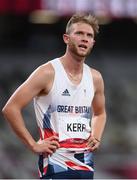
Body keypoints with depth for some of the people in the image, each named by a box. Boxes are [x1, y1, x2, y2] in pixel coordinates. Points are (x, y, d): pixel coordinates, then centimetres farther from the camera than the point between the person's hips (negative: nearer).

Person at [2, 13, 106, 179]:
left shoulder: (95, 78, 10)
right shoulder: (48, 73, -9)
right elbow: (11, 108, -12)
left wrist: (96, 138, 11)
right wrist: (33, 145, -12)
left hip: (86, 164, 6)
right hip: (56, 164, -6)